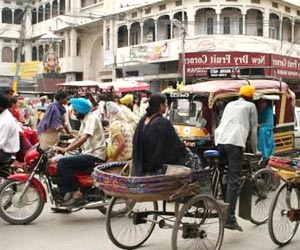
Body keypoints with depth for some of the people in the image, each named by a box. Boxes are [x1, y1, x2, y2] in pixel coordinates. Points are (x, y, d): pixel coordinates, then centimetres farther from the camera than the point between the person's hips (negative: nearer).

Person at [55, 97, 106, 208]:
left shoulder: (92, 118, -13)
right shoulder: (85, 119, 18)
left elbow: (84, 138, -26)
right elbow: (79, 137, 16)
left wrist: (65, 149, -30)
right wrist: (65, 148, 3)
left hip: (94, 156, -10)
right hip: (88, 153, 10)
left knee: (62, 163, -19)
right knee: (63, 162, 8)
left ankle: (76, 194, -14)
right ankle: (68, 193, 10)